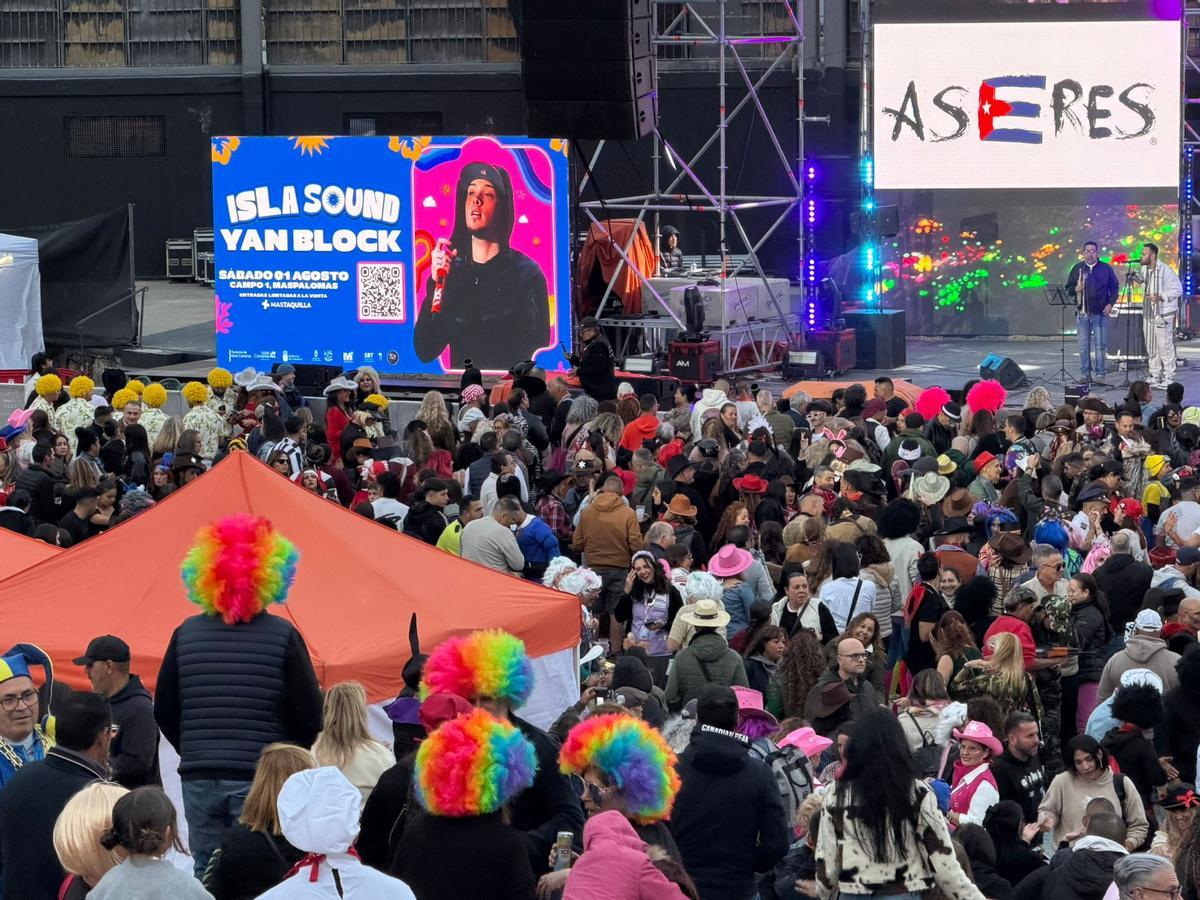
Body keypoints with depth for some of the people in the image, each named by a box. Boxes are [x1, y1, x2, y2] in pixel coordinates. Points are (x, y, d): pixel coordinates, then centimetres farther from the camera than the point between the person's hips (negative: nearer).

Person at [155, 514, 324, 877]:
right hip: (262, 781, -3)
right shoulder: (282, 635, -6)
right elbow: (310, 715, -5)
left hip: (199, 780, 3)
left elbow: (164, 711, 9)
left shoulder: (186, 634, 4)